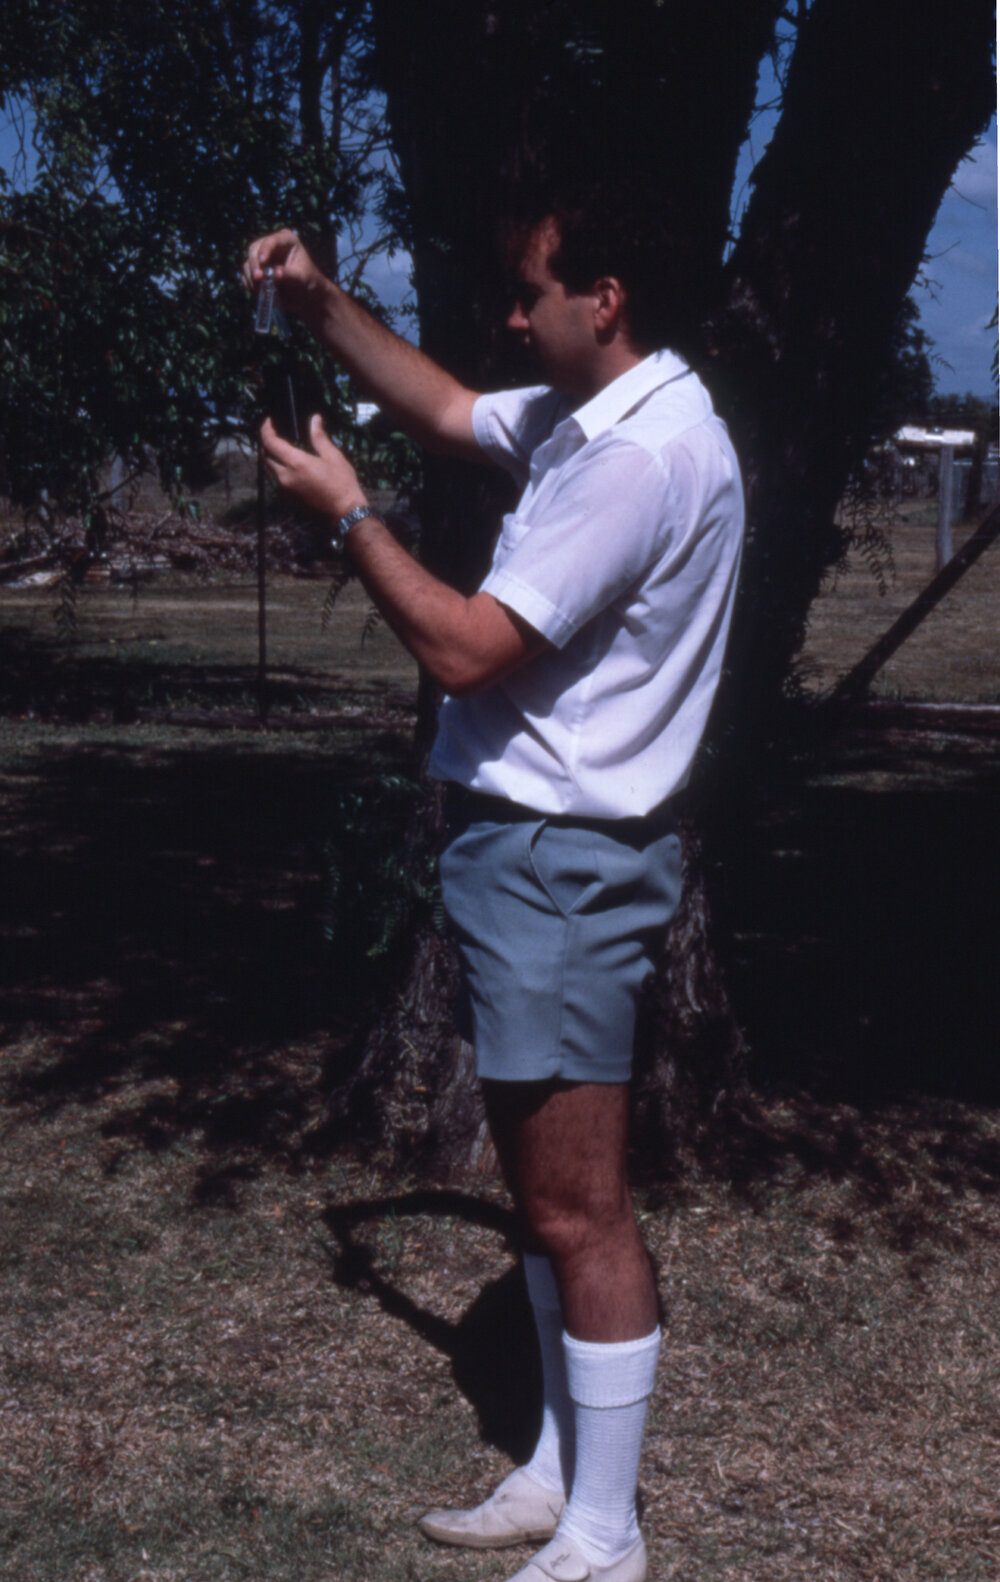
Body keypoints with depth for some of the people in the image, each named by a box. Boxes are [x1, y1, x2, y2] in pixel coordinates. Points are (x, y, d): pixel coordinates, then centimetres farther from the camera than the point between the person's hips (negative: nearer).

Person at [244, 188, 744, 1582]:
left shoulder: (642, 457, -21)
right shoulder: (586, 415, 11)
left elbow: (465, 647, -23)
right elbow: (447, 411, 27)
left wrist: (346, 511, -10)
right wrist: (322, 304, 15)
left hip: (560, 864, -11)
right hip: (528, 848, 11)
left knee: (580, 1210, -2)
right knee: (542, 1188, 17)